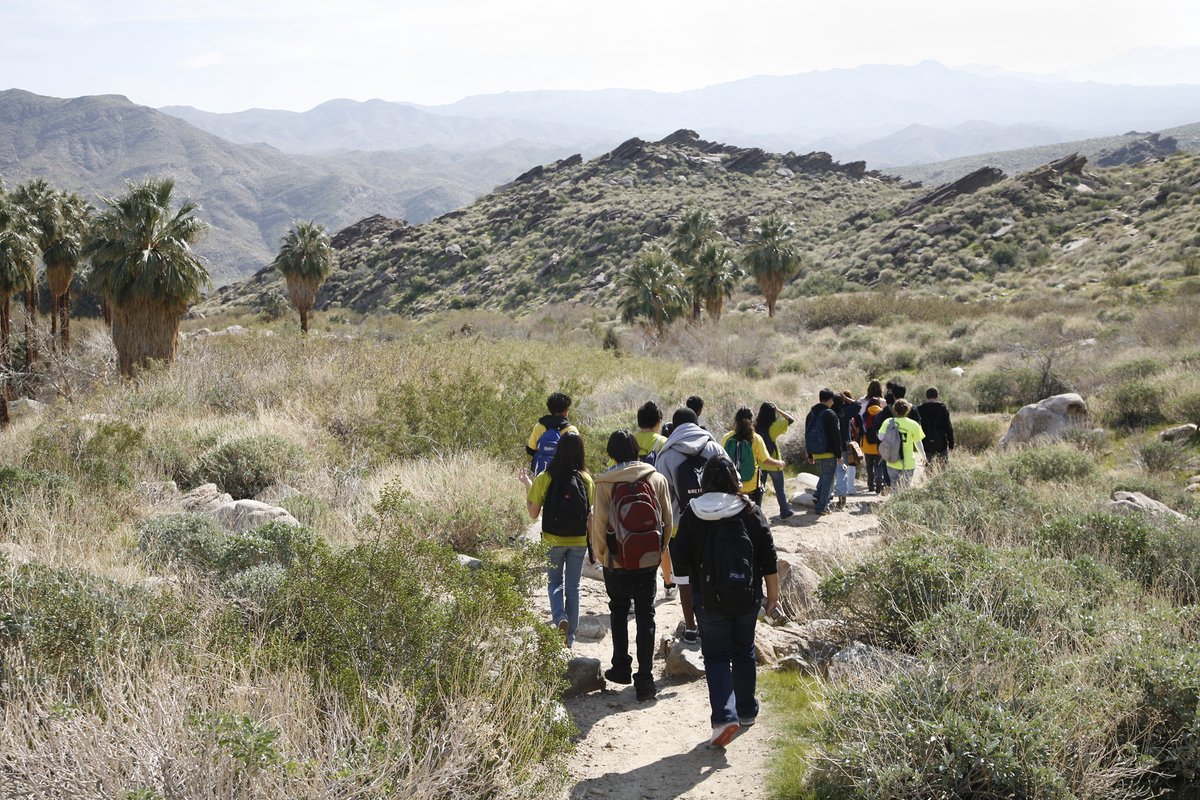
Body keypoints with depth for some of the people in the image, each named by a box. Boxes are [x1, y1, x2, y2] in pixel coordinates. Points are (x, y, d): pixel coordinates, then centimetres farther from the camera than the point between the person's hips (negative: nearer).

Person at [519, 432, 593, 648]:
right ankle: (570, 636, 18)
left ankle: (559, 617, -7)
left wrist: (527, 485, 1)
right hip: (579, 541, 1)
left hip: (553, 540, -1)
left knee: (554, 582, 19)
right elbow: (590, 512, -3)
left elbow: (533, 513, -9)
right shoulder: (586, 480, -9)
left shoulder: (545, 478, -14)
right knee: (573, 586, 14)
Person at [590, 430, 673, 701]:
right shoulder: (657, 479, -4)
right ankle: (645, 679, 5)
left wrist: (599, 554, 6)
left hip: (617, 561, -1)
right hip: (648, 560, 1)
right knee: (645, 617, 8)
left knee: (619, 612, 20)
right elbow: (668, 520, 1)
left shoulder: (605, 483, -11)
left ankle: (621, 668, 26)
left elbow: (599, 524, -9)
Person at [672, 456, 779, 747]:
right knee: (744, 653, 19)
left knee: (716, 657, 6)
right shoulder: (751, 512, -4)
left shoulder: (692, 515, -7)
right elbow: (769, 559, -3)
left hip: (710, 600, -2)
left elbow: (681, 563, -4)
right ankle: (746, 711, 30)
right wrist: (773, 595, 7)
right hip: (747, 598, 2)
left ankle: (724, 716, -12)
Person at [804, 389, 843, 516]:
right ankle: (821, 507, -1)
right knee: (828, 478, 0)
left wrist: (810, 455, 21)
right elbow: (836, 436, -14)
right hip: (828, 453, -7)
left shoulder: (811, 414, 11)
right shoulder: (830, 414, -13)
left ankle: (818, 499, 16)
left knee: (823, 476, 24)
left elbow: (807, 435, 16)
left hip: (815, 453, 7)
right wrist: (839, 454, -8)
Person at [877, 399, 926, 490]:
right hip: (908, 463, -1)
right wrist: (923, 456, 18)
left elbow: (881, 437, -10)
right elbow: (918, 442, 2)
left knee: (895, 487, 10)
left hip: (892, 462, 1)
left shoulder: (888, 422, -1)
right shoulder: (913, 424, -5)